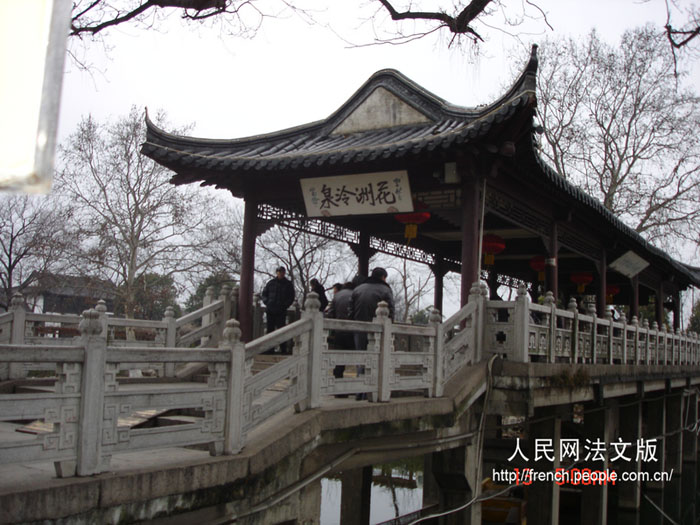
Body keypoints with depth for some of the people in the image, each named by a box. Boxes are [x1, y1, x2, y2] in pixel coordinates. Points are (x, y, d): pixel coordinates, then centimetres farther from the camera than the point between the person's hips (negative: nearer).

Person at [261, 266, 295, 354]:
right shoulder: (271, 282, 10)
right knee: (270, 329, 5)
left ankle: (283, 349, -3)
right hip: (270, 310, 3)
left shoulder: (288, 284, 6)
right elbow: (264, 293, 16)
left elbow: (291, 297, 5)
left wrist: (284, 306, -8)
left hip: (281, 311, -2)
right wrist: (267, 302, -2)